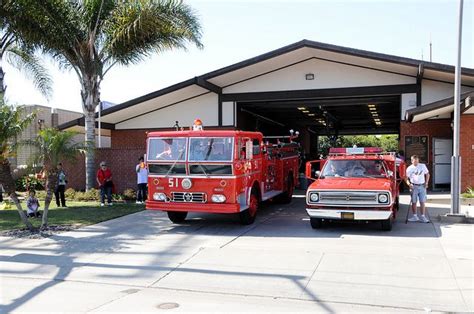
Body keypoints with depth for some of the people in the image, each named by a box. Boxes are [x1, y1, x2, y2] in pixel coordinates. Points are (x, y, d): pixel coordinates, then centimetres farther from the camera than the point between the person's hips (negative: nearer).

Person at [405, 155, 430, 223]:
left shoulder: (423, 166, 4)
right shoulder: (409, 168, -2)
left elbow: (427, 174, 14)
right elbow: (406, 178, -2)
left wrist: (426, 182, 3)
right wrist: (409, 184, -19)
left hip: (422, 186, 1)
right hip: (414, 186, -1)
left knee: (422, 202, 1)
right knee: (414, 202, 4)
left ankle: (422, 216, 6)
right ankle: (415, 216, 15)